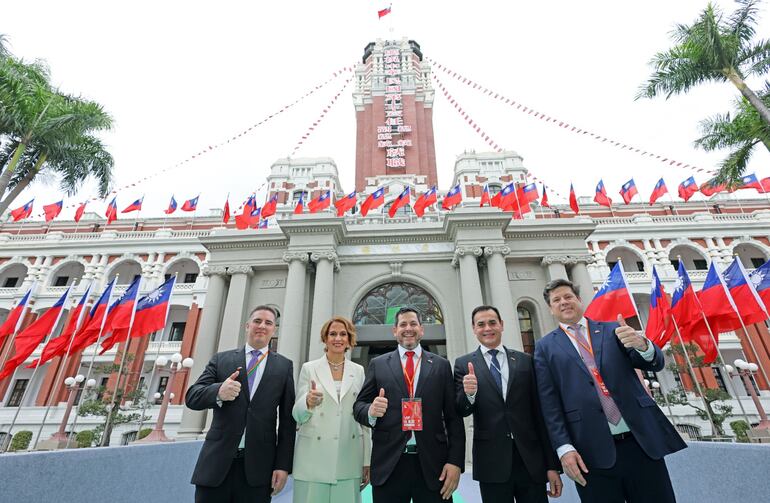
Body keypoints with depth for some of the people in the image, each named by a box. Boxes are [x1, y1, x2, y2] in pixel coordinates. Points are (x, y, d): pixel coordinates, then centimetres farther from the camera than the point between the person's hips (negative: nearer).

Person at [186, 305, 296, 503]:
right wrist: (218, 392, -23)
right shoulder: (221, 359, 7)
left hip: (258, 467, 0)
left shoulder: (284, 366, 4)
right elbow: (192, 397, -2)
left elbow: (287, 420, 3)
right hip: (216, 463, 1)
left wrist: (283, 465, -2)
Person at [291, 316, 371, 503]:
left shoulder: (358, 371, 6)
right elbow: (297, 415, -1)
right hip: (314, 458, -1)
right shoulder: (309, 368, 0)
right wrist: (308, 403, -23)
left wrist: (367, 460, 7)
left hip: (348, 459, 2)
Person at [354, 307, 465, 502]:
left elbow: (453, 417, 3)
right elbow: (359, 406, 4)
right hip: (388, 465, 0)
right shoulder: (378, 364, 5)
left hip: (432, 465, 0)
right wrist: (371, 411, -17)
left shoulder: (441, 365, 5)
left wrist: (455, 462, -6)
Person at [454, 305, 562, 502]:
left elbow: (539, 414, 5)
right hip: (491, 463, -1)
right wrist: (468, 393, -23)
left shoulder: (525, 361, 4)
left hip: (531, 460, 2)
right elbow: (460, 412, -2)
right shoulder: (464, 364, 0)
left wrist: (552, 464, 5)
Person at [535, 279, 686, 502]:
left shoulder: (612, 330, 10)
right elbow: (549, 403, 0)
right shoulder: (546, 347, 4)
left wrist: (641, 344, -20)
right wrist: (564, 447, -9)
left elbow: (655, 364, 2)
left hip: (641, 441, 2)